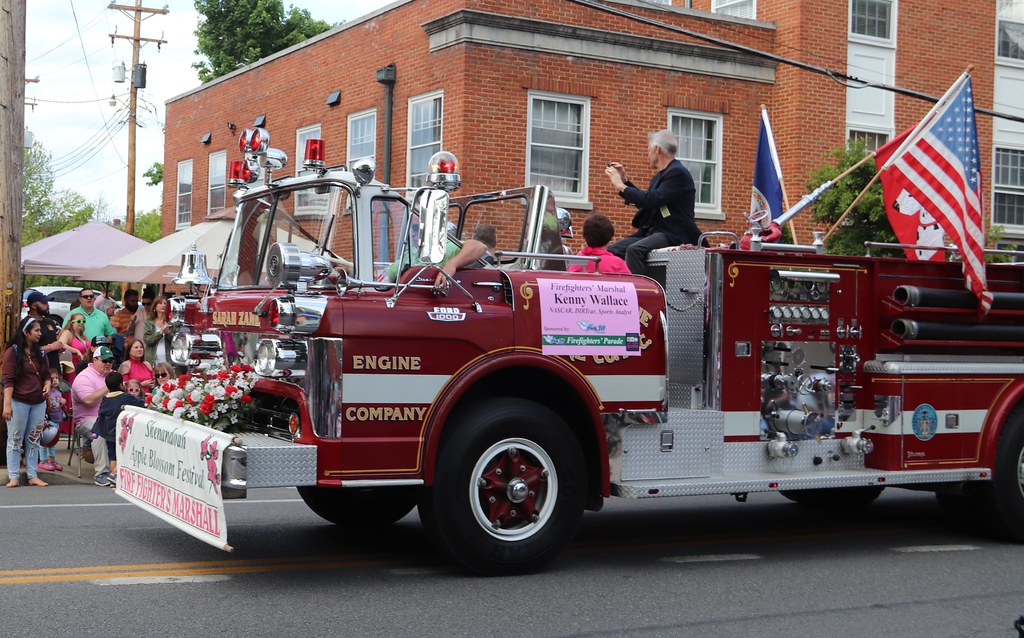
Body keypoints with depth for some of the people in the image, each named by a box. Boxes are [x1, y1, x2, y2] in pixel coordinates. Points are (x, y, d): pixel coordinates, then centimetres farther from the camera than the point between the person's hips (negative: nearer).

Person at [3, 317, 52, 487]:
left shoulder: (40, 353, 9)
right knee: (15, 440, 0)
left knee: (33, 440, 8)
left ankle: (33, 476, 11)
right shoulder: (12, 352, -8)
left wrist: (47, 385, -7)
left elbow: (46, 375, 16)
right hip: (18, 402, -6)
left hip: (39, 403, 6)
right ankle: (14, 477, 2)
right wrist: (7, 405, -19)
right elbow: (8, 380, -13)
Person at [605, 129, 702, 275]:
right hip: (651, 230, 9)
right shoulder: (660, 175, 18)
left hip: (673, 235, -9)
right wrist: (624, 180, 21)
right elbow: (645, 202, 28)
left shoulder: (678, 173, -11)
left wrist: (621, 186, -12)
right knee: (612, 250, -8)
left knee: (634, 249, -33)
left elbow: (653, 201, -22)